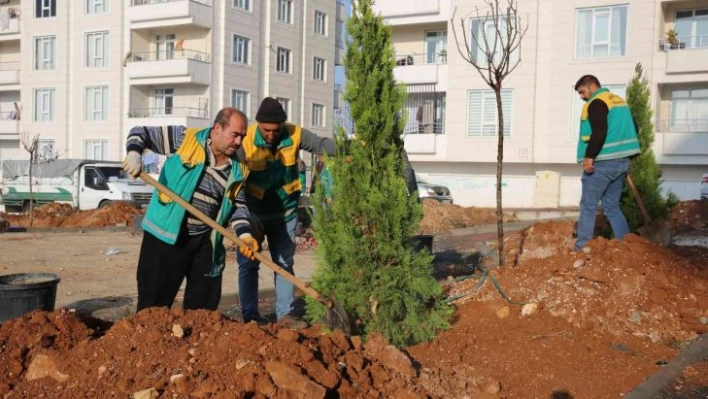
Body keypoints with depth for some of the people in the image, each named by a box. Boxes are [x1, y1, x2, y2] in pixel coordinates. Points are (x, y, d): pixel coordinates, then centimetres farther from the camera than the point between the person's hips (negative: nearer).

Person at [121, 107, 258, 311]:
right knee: (154, 303, 3)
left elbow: (239, 206, 11)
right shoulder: (185, 139, -8)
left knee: (204, 305, 13)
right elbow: (141, 132, -3)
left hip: (206, 241, 4)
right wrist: (134, 153, -24)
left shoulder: (237, 170, 4)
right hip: (166, 235, -4)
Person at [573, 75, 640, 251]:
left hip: (603, 163, -9)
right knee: (612, 206, 14)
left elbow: (599, 132, -23)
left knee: (588, 206, -2)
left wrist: (589, 156, -21)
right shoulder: (619, 100, 20)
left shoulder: (596, 103, -9)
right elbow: (629, 130, 23)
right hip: (621, 161, 9)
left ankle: (581, 249, 0)